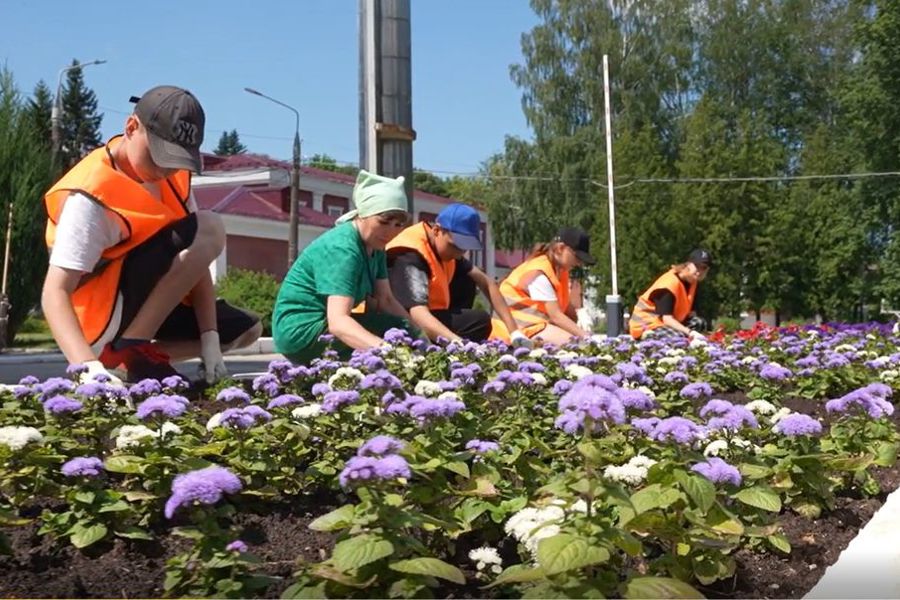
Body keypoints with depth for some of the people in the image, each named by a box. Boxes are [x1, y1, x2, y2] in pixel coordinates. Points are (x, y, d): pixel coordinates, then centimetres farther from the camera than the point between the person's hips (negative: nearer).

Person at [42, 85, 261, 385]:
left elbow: (195, 259, -4)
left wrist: (209, 338, -11)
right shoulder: (92, 197, -25)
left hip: (146, 299, 8)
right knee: (210, 228, -25)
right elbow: (55, 293, -31)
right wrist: (90, 365, -45)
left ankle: (138, 352, 4)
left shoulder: (172, 174, -2)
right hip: (105, 313, -8)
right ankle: (130, 349, -19)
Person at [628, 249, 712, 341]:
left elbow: (689, 311, 3)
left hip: (669, 321, 9)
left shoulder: (691, 279, 2)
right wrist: (690, 332, -44)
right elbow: (667, 319, -34)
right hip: (647, 323, -9)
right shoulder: (670, 283, -26)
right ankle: (648, 336, -11)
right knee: (678, 337, -33)